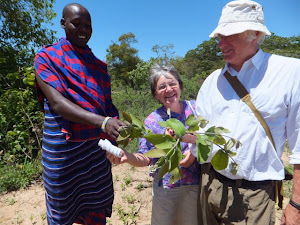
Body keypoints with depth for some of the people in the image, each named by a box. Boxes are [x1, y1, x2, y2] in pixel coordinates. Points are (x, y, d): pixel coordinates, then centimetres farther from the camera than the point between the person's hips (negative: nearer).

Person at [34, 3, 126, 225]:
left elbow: (107, 105, 9)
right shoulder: (46, 57, -2)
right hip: (64, 149, -3)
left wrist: (118, 127, -11)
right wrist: (103, 122, -32)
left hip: (97, 148, 4)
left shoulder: (98, 65, 11)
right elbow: (57, 103, -18)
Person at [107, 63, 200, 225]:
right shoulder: (151, 121, -7)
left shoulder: (195, 108, -5)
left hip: (197, 185, 1)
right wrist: (127, 157, -26)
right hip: (166, 189, 0)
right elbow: (146, 158, -7)